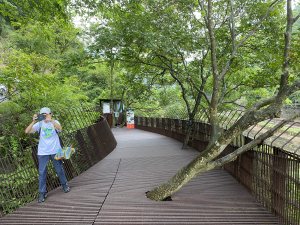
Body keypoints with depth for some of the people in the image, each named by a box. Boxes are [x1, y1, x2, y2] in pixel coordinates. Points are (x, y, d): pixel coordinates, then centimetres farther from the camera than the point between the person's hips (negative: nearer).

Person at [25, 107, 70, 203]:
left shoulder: (54, 122, -4)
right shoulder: (39, 124, -2)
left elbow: (60, 128, -27)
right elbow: (27, 131, -14)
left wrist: (51, 120, -42)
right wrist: (33, 122, -29)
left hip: (55, 150, -1)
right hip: (42, 152, 1)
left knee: (59, 169, 10)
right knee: (42, 172, 2)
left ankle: (64, 184, 34)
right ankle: (42, 193, 16)